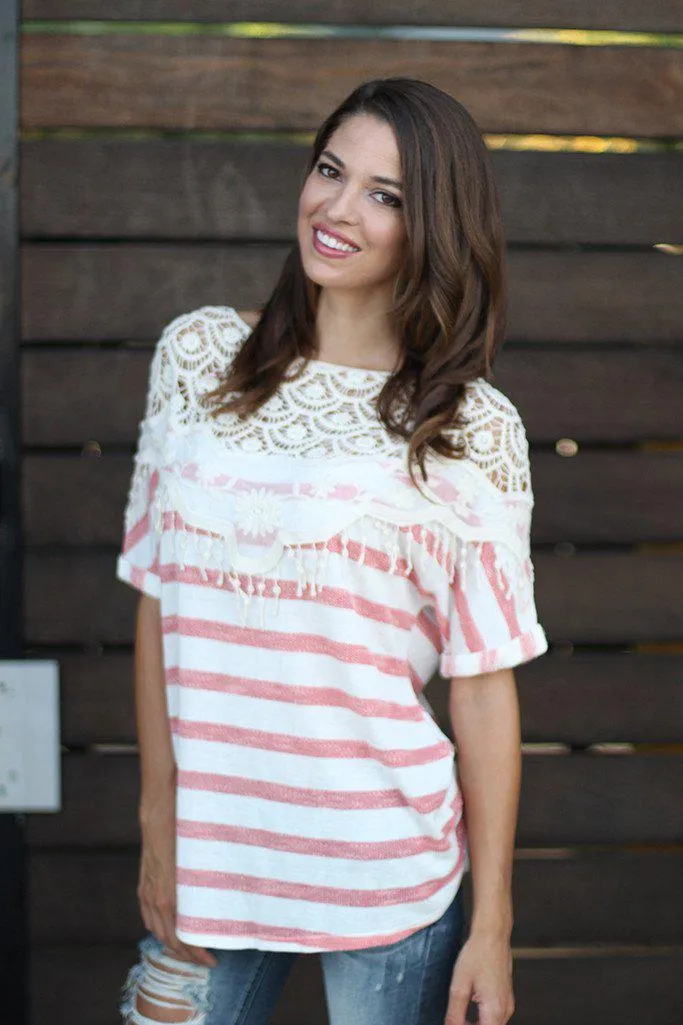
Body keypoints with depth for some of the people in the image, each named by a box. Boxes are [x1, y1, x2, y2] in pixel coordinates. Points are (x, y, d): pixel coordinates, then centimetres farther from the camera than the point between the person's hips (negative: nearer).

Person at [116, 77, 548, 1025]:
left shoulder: (474, 431, -5)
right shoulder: (197, 358, 2)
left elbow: (485, 689, -5)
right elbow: (158, 602, 5)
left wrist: (492, 927, -5)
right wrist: (159, 818, 2)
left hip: (388, 875, -2)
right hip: (210, 854, 2)